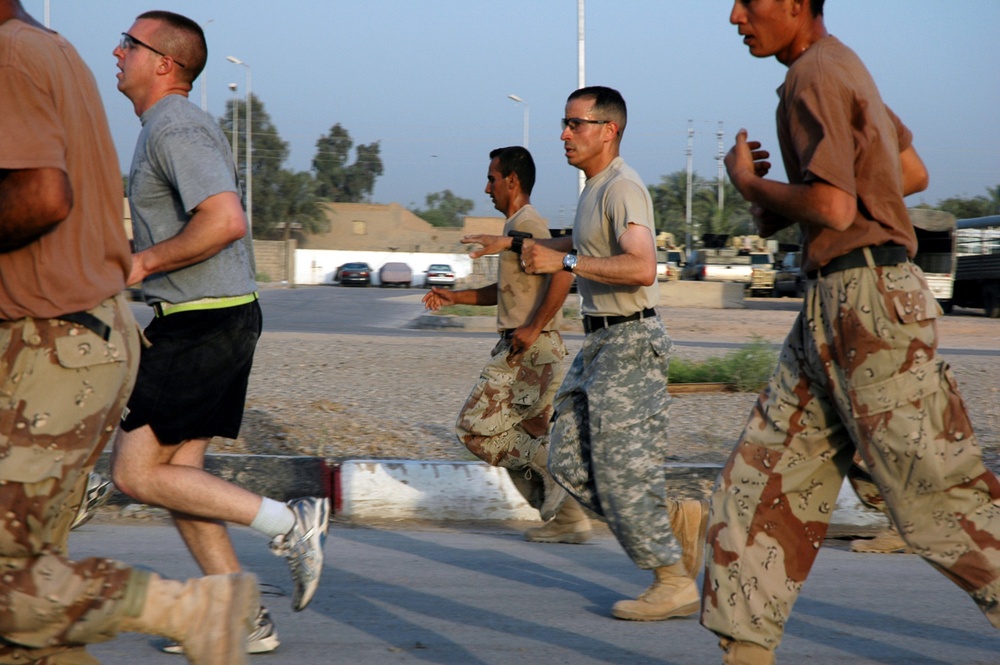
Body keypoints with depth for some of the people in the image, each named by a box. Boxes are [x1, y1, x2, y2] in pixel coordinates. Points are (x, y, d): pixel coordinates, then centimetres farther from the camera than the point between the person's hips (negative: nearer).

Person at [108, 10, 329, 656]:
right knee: (176, 471, 11)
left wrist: (142, 263, -19)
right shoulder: (174, 127, 19)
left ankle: (290, 523, -4)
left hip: (202, 324, -10)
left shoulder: (177, 127, -14)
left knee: (135, 472, -6)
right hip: (221, 319, 10)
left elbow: (224, 220, -28)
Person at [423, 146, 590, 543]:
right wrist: (455, 297, 23)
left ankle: (551, 476, -7)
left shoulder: (526, 224, -13)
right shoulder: (518, 226, 19)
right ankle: (569, 518, 9)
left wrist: (533, 328, -26)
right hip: (522, 349, 10)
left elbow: (563, 273, -27)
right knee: (535, 437, 10)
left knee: (477, 429, -7)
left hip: (530, 350, -10)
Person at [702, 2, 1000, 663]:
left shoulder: (814, 76, -12)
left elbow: (833, 208, -22)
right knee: (763, 475, 8)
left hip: (867, 299, -10)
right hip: (835, 303, 10)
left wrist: (750, 182, -5)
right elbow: (913, 172, 25)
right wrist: (783, 206, 18)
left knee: (936, 490, -5)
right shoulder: (841, 65, 18)